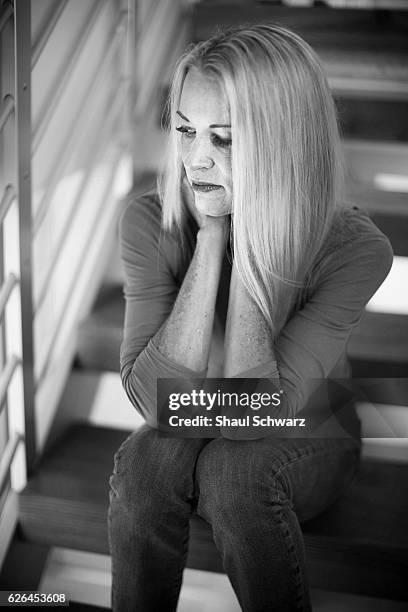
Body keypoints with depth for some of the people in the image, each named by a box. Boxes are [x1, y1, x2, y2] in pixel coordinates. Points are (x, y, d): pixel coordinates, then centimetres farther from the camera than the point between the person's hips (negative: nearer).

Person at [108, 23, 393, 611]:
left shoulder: (356, 248, -25)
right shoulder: (150, 222, -18)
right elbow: (157, 402, -26)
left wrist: (246, 237, -33)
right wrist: (211, 239, -32)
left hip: (305, 447, -1)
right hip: (187, 440, 2)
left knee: (231, 466, -31)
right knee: (145, 457, -29)